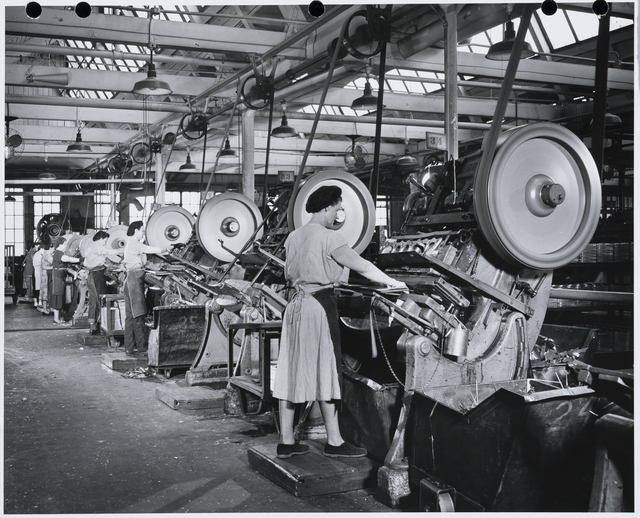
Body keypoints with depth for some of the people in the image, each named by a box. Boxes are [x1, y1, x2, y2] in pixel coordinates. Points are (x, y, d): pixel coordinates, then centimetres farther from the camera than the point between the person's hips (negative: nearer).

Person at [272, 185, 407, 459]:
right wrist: (392, 282, 1)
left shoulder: (293, 237, 11)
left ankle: (286, 441, 15)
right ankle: (334, 441, 7)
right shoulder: (330, 238, -11)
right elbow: (362, 266, -9)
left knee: (291, 372, 8)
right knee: (325, 371, 0)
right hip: (320, 305, -7)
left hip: (295, 304, 7)